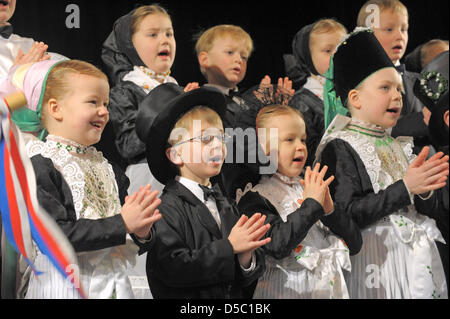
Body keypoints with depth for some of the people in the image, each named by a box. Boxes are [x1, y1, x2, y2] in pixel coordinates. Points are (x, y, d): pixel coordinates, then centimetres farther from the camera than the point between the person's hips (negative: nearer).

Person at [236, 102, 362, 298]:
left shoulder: (314, 189, 8)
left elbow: (355, 245, 6)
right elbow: (276, 245, -21)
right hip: (288, 289, -5)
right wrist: (311, 206, -19)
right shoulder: (256, 198, -7)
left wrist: (330, 210, -9)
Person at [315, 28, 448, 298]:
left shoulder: (398, 146, 11)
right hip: (375, 259, -7)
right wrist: (405, 188, -19)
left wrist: (426, 189, -7)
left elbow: (421, 207, 16)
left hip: (415, 254, 7)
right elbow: (345, 215, -20)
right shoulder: (341, 148, -10)